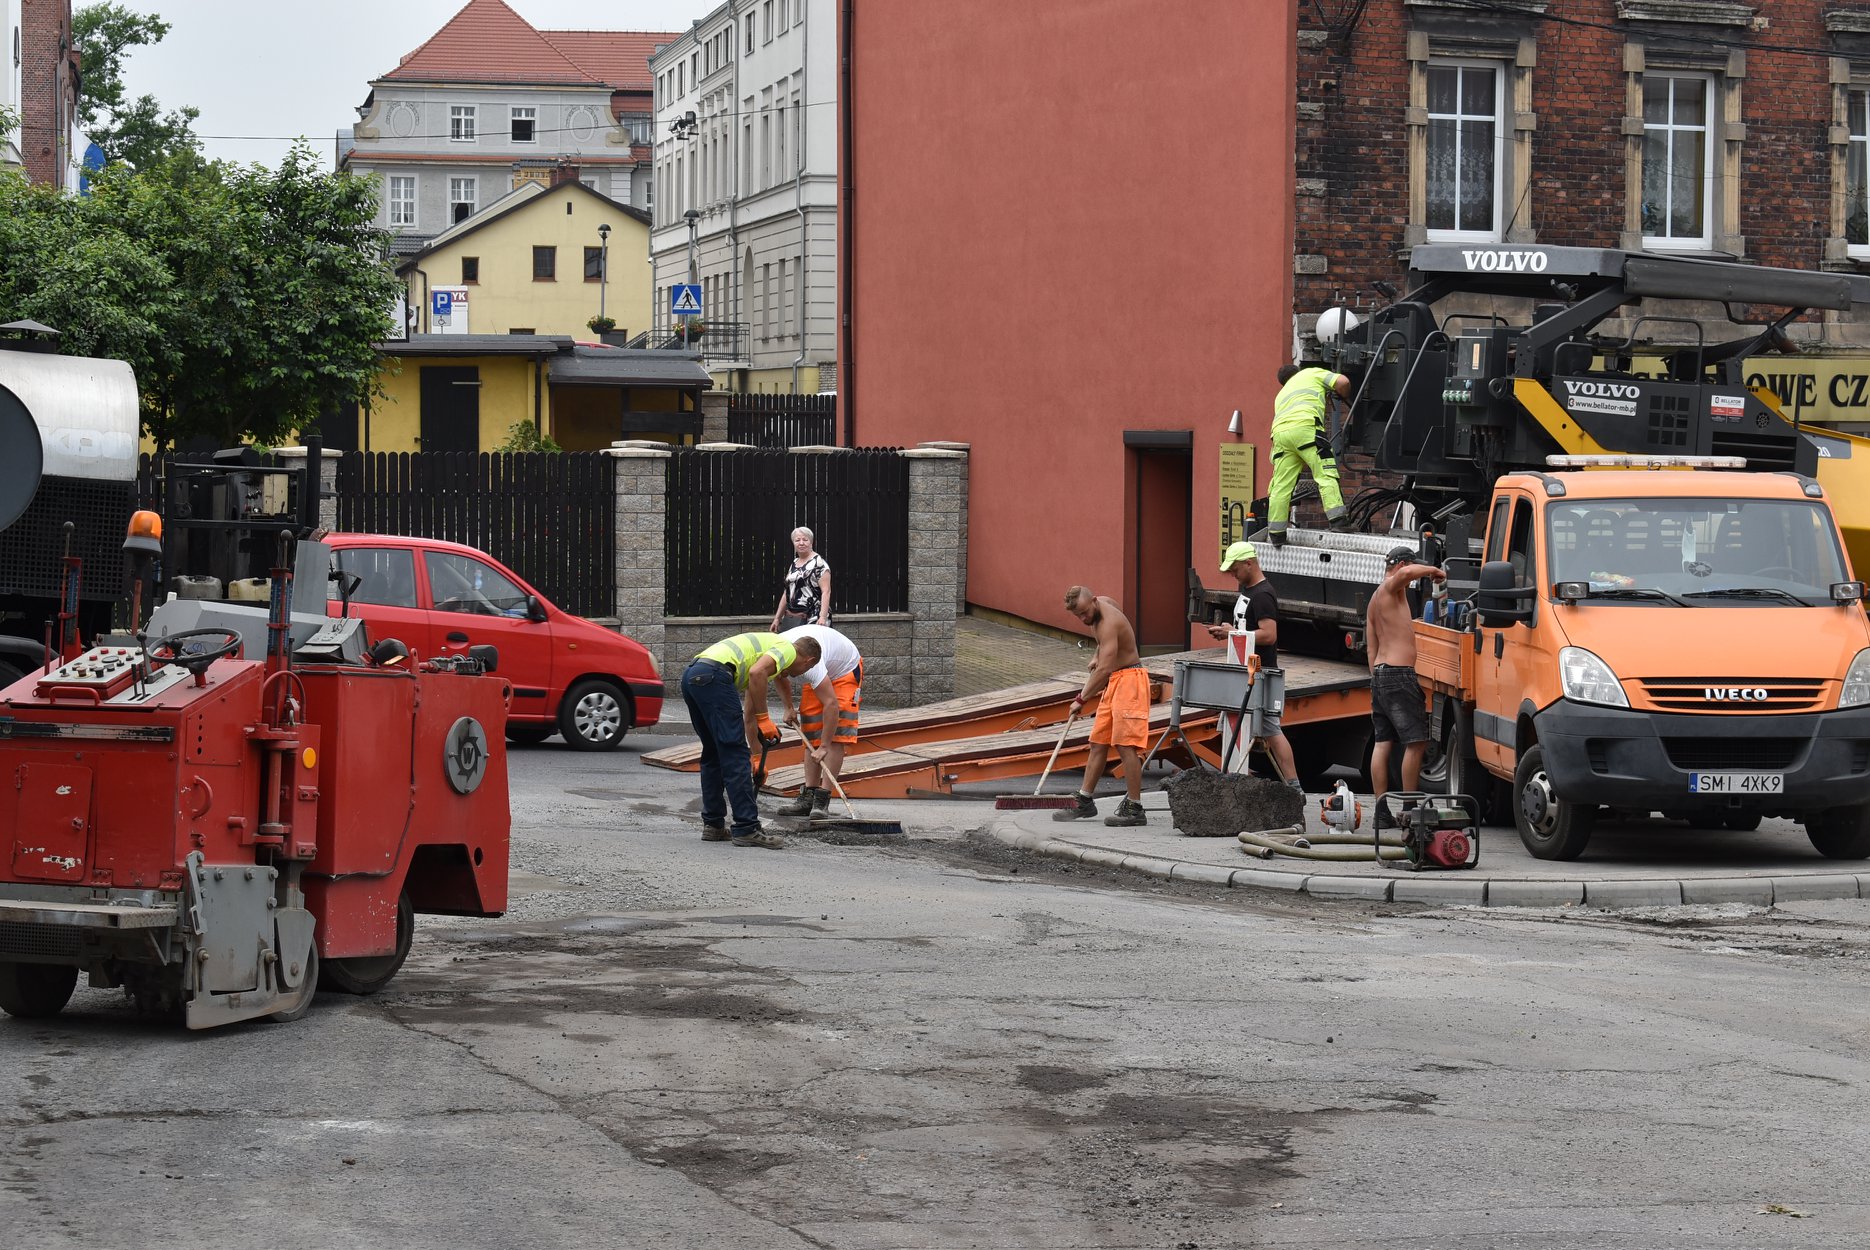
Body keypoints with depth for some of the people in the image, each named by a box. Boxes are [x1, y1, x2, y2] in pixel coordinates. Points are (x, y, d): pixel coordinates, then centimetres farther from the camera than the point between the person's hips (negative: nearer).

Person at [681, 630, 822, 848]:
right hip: (713, 675, -9)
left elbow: (748, 717, 41)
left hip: (691, 677, 9)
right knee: (735, 757, -5)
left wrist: (756, 756, 47)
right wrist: (764, 718, -6)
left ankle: (712, 825, 22)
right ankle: (746, 829, -4)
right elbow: (757, 673, -14)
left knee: (712, 755, 20)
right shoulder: (787, 649, 8)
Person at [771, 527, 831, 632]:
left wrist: (823, 617, -22)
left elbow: (826, 591, -12)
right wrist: (777, 618, 20)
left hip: (812, 619, -7)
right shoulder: (793, 565, 18)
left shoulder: (818, 563, -4)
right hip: (790, 619, 7)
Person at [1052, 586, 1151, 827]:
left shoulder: (1108, 623, -24)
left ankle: (1134, 809, -13)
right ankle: (1084, 802, 15)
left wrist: (1082, 699, -25)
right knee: (1098, 743, 10)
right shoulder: (1104, 603, 7)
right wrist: (1098, 656, 24)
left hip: (1129, 680, -10)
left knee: (1126, 745, -13)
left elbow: (1104, 669, -29)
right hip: (1113, 681, 10)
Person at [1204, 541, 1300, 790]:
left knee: (1270, 732, -11)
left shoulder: (1262, 595, -15)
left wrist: (1232, 634, -21)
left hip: (1260, 672, -10)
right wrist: (1228, 630, 8)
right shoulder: (1246, 590, 16)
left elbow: (1268, 635, -24)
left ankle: (1293, 787, -11)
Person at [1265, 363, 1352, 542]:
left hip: (1279, 430, 5)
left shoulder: (1281, 395, 41)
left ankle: (1275, 534, 7)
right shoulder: (1313, 374, 27)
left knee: (1281, 485, 7)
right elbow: (1342, 382, 12)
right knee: (1326, 475, -7)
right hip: (1304, 425, -5)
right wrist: (1344, 397, 34)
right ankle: (1337, 522, -17)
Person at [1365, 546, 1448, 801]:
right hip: (1398, 674, -10)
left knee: (1382, 742, 7)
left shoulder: (1375, 599, 21)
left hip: (1379, 674, 10)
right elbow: (1407, 572, -30)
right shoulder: (1390, 588, -6)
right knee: (1416, 741, -8)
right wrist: (1433, 570, -12)